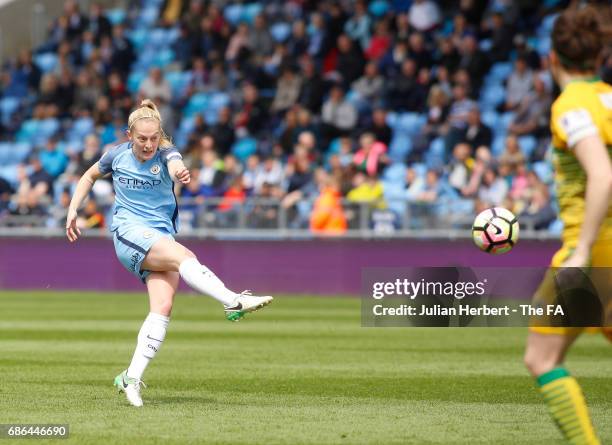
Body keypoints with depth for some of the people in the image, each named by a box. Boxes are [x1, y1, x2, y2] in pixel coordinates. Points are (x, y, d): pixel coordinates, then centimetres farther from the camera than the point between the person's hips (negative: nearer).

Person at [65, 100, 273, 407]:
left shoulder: (165, 154, -1)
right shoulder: (117, 155, 4)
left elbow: (175, 167, -27)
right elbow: (90, 176, 25)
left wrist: (180, 174, -52)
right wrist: (72, 210, 15)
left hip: (161, 237, 2)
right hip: (128, 232, -2)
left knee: (163, 306, -18)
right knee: (182, 255, -30)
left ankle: (132, 378, -19)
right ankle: (234, 302, -45)